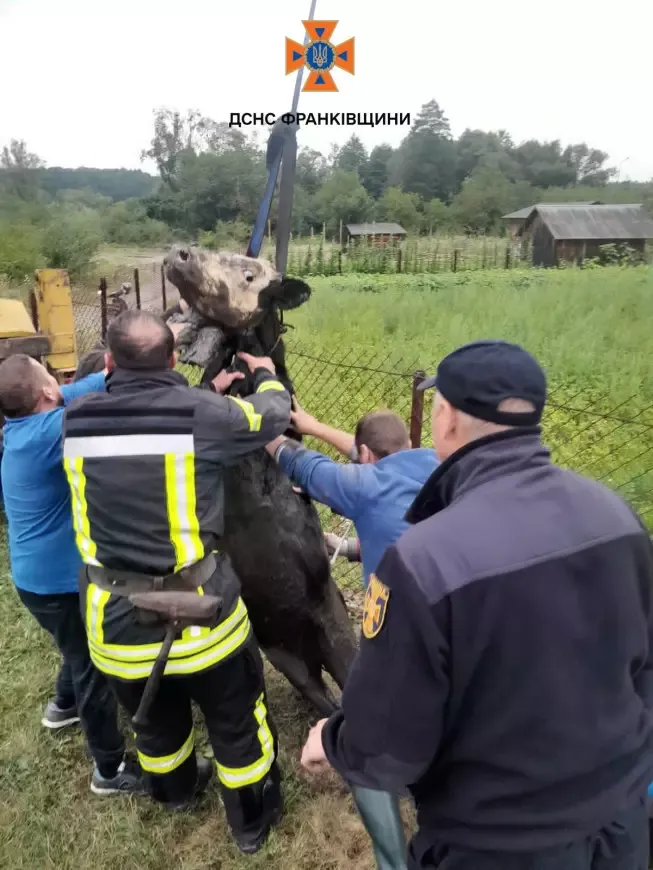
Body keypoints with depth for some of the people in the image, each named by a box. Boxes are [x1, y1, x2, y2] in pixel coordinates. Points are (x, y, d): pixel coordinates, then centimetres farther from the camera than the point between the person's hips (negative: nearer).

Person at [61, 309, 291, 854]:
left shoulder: (78, 419, -5)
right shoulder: (204, 414, -16)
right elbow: (274, 415, 2)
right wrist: (267, 376, 23)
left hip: (115, 620, 4)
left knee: (154, 723, 31)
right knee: (237, 722, 23)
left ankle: (176, 791, 60)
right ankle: (252, 821, 45)